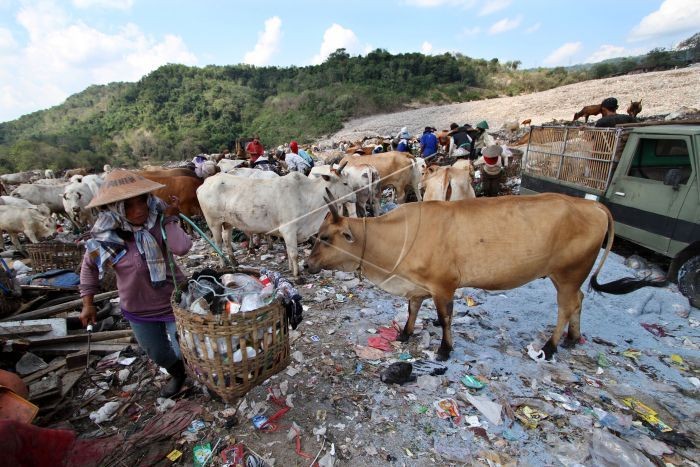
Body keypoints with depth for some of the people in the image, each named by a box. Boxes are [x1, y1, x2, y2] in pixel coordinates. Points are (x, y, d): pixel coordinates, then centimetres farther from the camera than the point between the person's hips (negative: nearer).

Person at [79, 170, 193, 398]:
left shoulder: (159, 221, -20)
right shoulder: (104, 237, -14)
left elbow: (182, 248, -36)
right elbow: (89, 267, 3)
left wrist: (170, 219, -29)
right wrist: (88, 304, 4)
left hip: (174, 301, -2)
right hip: (137, 309, 3)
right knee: (157, 353, 23)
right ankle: (177, 373, 56)